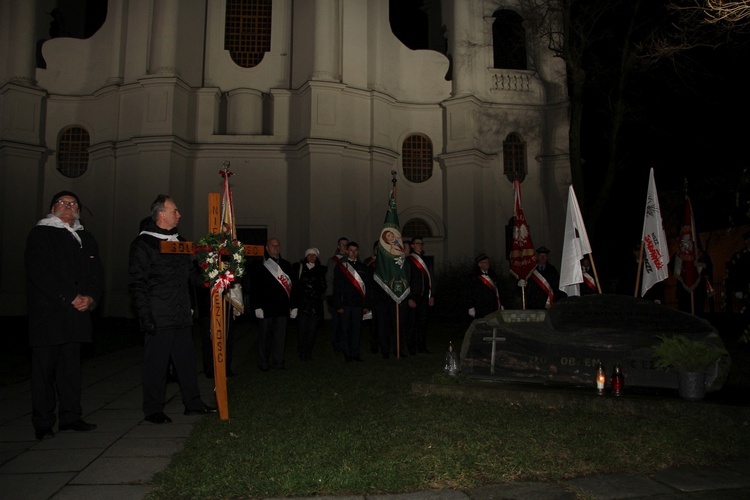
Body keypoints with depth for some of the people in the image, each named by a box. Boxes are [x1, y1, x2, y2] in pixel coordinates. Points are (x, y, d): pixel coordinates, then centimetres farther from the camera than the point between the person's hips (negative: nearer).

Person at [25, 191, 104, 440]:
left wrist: (91, 297, -6)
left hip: (77, 313, 5)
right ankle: (43, 424, 7)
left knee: (71, 366, 8)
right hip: (47, 313, -5)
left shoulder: (86, 238, 18)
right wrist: (71, 298, -14)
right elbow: (40, 272, -10)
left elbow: (97, 273, 13)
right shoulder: (40, 234, 1)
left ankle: (70, 417, 15)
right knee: (45, 366, -1)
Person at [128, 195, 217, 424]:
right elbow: (137, 284, -9)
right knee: (156, 364, 1)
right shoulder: (143, 243, -5)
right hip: (158, 318, -6)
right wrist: (145, 316, -15)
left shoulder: (180, 241, 16)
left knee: (187, 360, 10)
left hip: (182, 316, 6)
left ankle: (193, 403, 19)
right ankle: (153, 410, 13)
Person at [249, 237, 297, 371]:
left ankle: (278, 362, 16)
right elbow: (254, 288, -4)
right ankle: (263, 363, 16)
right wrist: (257, 307, -10)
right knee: (265, 336, 5)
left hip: (282, 307, 3)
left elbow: (292, 286, 13)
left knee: (280, 336, 5)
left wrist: (293, 306, 10)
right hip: (266, 308, -3)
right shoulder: (259, 266, 0)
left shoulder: (286, 265, 12)